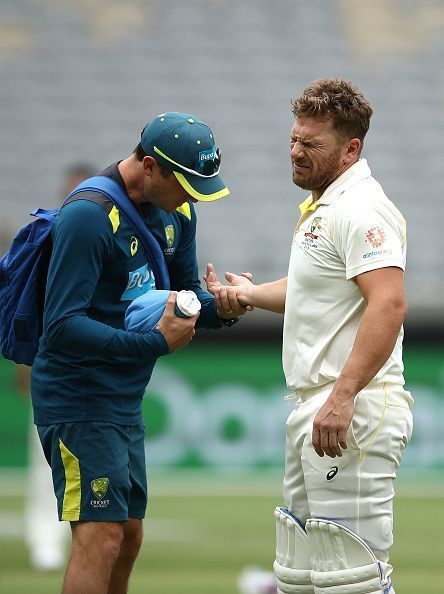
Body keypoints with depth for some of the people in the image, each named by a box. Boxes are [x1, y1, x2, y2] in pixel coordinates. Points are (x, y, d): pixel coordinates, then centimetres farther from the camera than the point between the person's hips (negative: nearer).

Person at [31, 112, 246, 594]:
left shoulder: (175, 211, 6)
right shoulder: (89, 216, -21)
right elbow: (63, 327, -26)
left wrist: (220, 308, -9)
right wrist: (156, 342, -31)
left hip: (125, 402, 9)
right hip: (77, 399, -9)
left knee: (127, 536, 14)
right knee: (100, 536, -15)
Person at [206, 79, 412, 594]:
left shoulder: (360, 210, -15)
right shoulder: (319, 207, 19)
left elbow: (389, 304, -27)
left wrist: (344, 395, -32)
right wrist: (250, 293, 18)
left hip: (352, 412, -11)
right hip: (313, 405, 11)